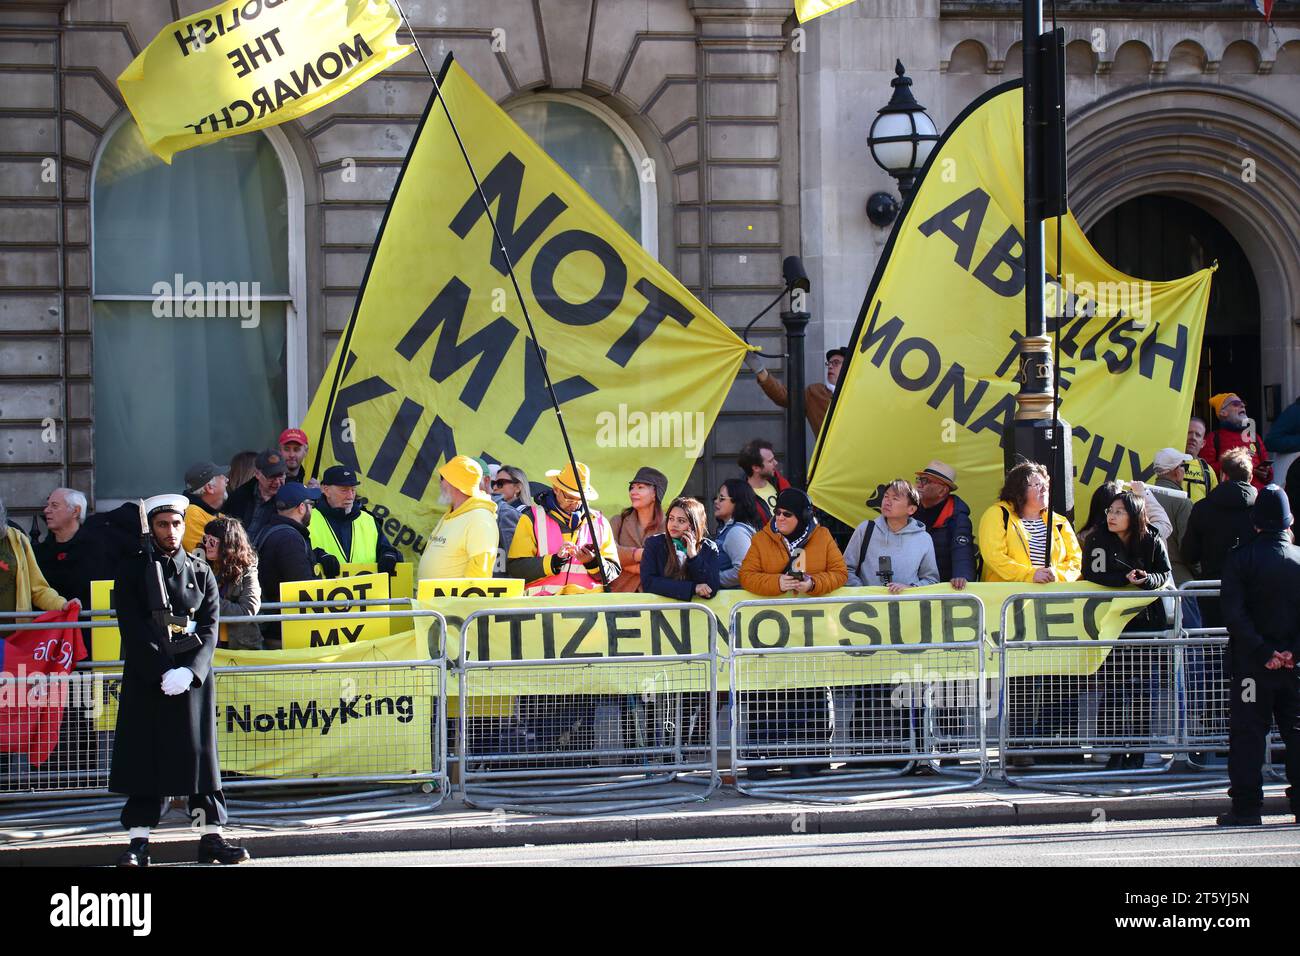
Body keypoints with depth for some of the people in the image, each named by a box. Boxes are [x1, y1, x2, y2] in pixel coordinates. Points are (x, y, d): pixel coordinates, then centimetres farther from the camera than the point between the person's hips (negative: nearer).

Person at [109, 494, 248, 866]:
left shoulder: (201, 573, 11)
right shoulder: (132, 573, 4)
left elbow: (209, 630, 4)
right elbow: (133, 631, -4)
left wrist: (189, 672, -12)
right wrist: (162, 674, -15)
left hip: (193, 678, 2)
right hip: (145, 679, -1)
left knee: (200, 753, 1)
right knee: (145, 757, -3)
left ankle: (211, 837, 5)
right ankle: (138, 841, -1)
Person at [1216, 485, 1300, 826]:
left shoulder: (1241, 558, -6)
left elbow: (1234, 613, -14)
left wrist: (1264, 651, -13)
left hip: (1251, 665, -2)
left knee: (1248, 733, 2)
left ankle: (1246, 807, -1)